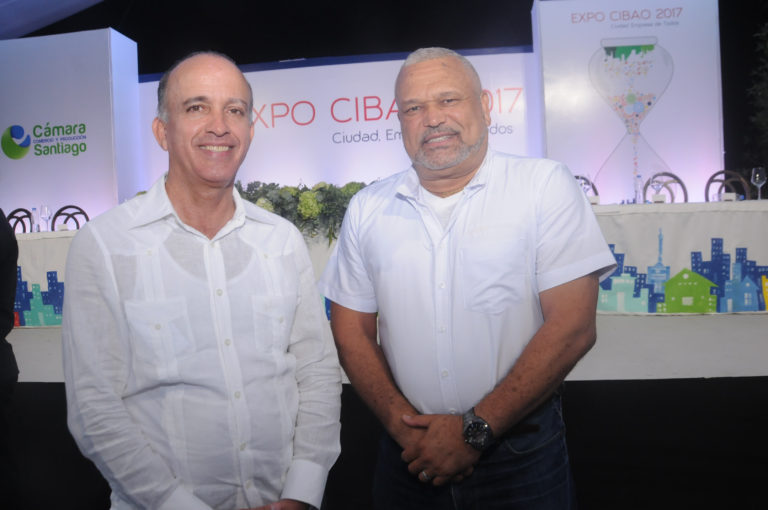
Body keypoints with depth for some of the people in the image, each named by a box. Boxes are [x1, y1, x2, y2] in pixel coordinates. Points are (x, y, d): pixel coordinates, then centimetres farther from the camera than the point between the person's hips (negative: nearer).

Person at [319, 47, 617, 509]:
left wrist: (474, 431, -15)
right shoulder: (367, 208, 2)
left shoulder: (547, 186, -8)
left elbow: (573, 327, -13)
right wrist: (402, 422, -9)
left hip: (521, 453, -2)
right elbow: (352, 329, 4)